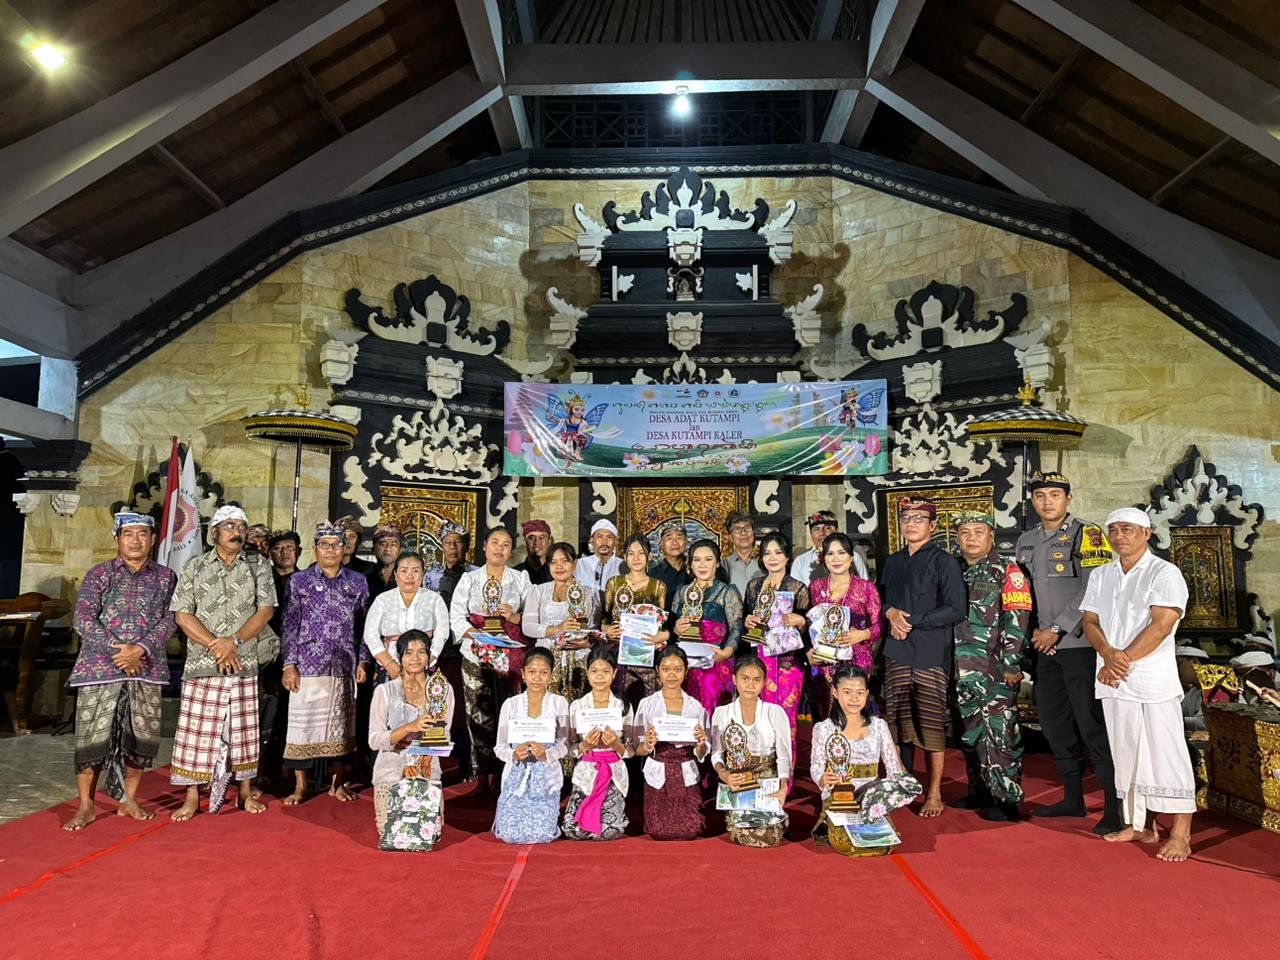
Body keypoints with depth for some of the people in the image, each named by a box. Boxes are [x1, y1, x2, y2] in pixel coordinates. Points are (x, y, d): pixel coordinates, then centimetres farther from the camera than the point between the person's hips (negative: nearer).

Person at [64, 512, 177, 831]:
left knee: (142, 736, 6)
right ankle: (85, 807, 13)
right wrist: (116, 651, -13)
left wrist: (140, 648, -15)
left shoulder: (165, 577, 7)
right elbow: (83, 619, -4)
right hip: (99, 667, -2)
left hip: (146, 668, 2)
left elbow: (169, 620, 0)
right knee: (92, 736, -1)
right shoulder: (99, 574, 4)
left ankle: (128, 800, 22)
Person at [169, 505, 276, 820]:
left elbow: (265, 611, -2)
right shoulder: (194, 567, 4)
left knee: (243, 730, 8)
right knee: (196, 730, 2)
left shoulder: (258, 569, 6)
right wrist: (216, 646, -11)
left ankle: (246, 791, 21)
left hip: (245, 664, 1)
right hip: (201, 663, -1)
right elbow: (182, 615, -2)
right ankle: (192, 797, 14)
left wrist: (234, 641, -15)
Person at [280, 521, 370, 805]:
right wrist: (289, 665, -6)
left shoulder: (357, 582, 6)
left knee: (340, 725, 9)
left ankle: (337, 782, 22)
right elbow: (289, 625, -1)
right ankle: (300, 786, 16)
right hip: (307, 665, -2)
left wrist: (362, 661, 5)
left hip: (344, 667, 2)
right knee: (302, 725, 2)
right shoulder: (299, 580, 1)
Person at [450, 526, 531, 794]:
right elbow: (456, 615, 0)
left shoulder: (521, 579, 11)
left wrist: (515, 617, -11)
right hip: (476, 654, 0)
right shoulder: (469, 578, 10)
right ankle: (483, 775, 5)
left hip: (511, 655, 0)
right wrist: (474, 633, -16)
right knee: (479, 714, -3)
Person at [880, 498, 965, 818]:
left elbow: (956, 609, -10)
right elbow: (884, 599, 21)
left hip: (931, 654, -5)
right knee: (899, 720, 7)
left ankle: (934, 792, 13)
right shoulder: (893, 562, 15)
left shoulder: (943, 562, -3)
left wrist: (912, 621, -12)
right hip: (897, 651, 5)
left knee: (931, 723, 0)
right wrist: (891, 613, -2)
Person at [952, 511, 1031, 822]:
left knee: (999, 733, -4)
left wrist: (1010, 663, -16)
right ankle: (979, 791, 25)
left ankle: (1007, 798, 6)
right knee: (970, 732, 13)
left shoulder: (1007, 571, -4)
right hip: (962, 668, 6)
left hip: (995, 668, -6)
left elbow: (1017, 619, -11)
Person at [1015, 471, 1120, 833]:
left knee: (1092, 724, -6)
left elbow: (1092, 590, -14)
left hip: (1080, 644, -7)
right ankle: (1073, 798, 26)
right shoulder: (1026, 541, 13)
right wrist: (1035, 629, 5)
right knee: (1054, 723, 13)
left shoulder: (1086, 535, -7)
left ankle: (1114, 806, 5)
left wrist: (1057, 629, -14)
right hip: (1045, 646, 7)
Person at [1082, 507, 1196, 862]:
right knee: (1127, 755, 12)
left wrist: (1123, 661, -15)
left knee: (1165, 756, -4)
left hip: (1153, 682, -6)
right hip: (1113, 682, 6)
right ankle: (1140, 825, 22)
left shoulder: (1165, 573, -5)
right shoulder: (1100, 576, 13)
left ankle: (1180, 835, 4)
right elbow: (1090, 622, 7)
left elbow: (1160, 626, -14)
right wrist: (1109, 655, -12)